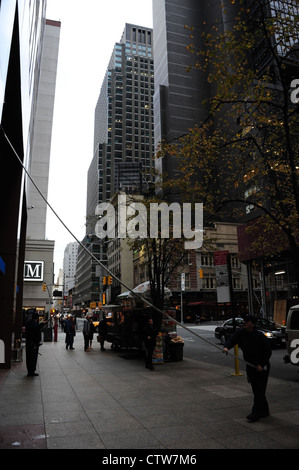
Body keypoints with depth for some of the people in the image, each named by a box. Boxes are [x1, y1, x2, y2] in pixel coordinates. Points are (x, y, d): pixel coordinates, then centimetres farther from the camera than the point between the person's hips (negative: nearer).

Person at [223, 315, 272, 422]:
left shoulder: (260, 336, -18)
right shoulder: (240, 332, -5)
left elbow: (268, 351, -11)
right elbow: (232, 340, -17)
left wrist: (261, 365, -17)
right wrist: (226, 347, -39)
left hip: (262, 367, -5)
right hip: (250, 366, 5)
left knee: (260, 390, -5)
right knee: (255, 390, 14)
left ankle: (256, 413, 2)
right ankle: (264, 411, 29)